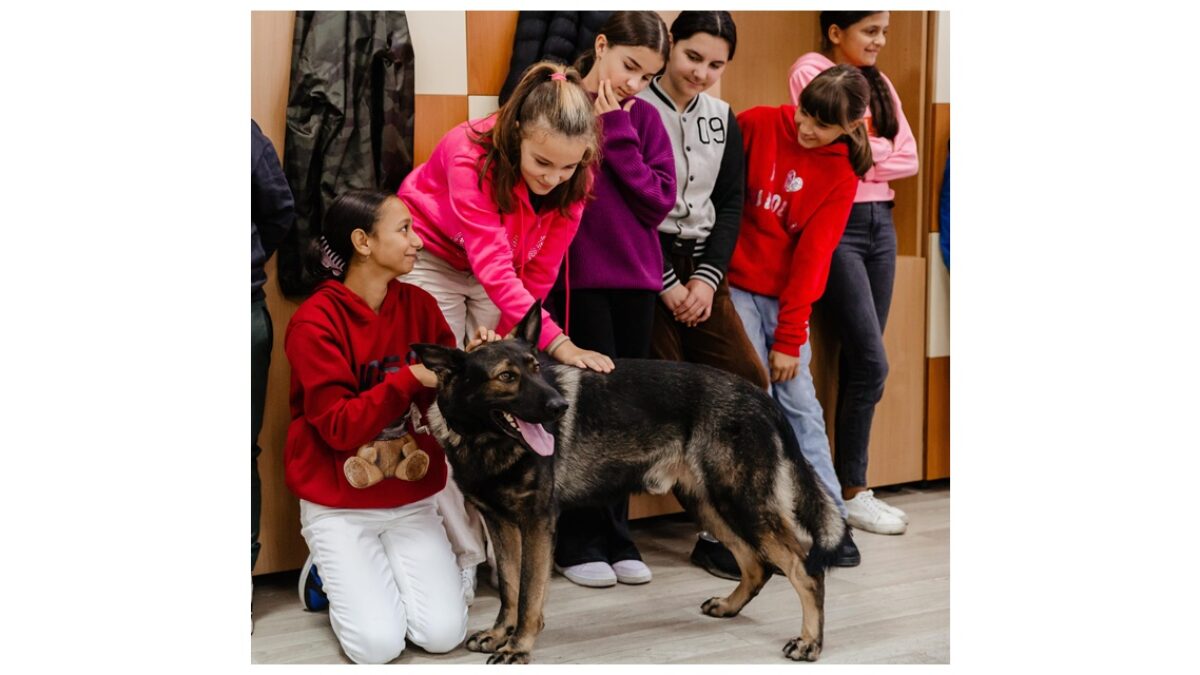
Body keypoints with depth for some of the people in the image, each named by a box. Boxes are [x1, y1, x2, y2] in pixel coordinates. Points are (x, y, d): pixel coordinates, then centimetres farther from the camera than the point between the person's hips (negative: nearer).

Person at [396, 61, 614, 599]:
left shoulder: (573, 178, -21)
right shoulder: (470, 155, -35)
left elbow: (539, 271, -12)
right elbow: (493, 266, -39)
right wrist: (557, 343, -45)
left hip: (505, 279, 4)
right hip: (434, 259, -4)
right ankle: (463, 554, -3)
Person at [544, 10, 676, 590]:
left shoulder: (643, 118, 8)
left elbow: (659, 202, -3)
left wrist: (617, 133, -7)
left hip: (634, 278, 4)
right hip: (577, 278, -4)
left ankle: (615, 536, 20)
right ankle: (579, 542, 10)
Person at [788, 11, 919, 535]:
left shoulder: (878, 83, 15)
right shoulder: (810, 72, -4)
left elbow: (908, 159, 6)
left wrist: (861, 153, -6)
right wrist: (879, 149, 0)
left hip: (880, 222, 7)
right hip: (838, 225, -7)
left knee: (859, 360, 6)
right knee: (871, 362, -10)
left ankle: (850, 484, 12)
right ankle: (851, 492, 1)